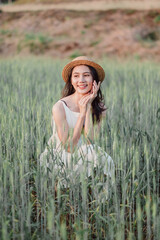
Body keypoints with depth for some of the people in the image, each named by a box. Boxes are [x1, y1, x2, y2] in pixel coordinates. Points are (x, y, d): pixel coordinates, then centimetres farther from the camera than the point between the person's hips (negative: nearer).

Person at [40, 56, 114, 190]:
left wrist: (88, 107, -16)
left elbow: (89, 141, -13)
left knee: (105, 161, -26)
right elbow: (69, 147, -16)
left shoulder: (100, 108, 0)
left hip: (87, 160, 4)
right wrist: (82, 113, -18)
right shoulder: (60, 107, -13)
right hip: (62, 161, -4)